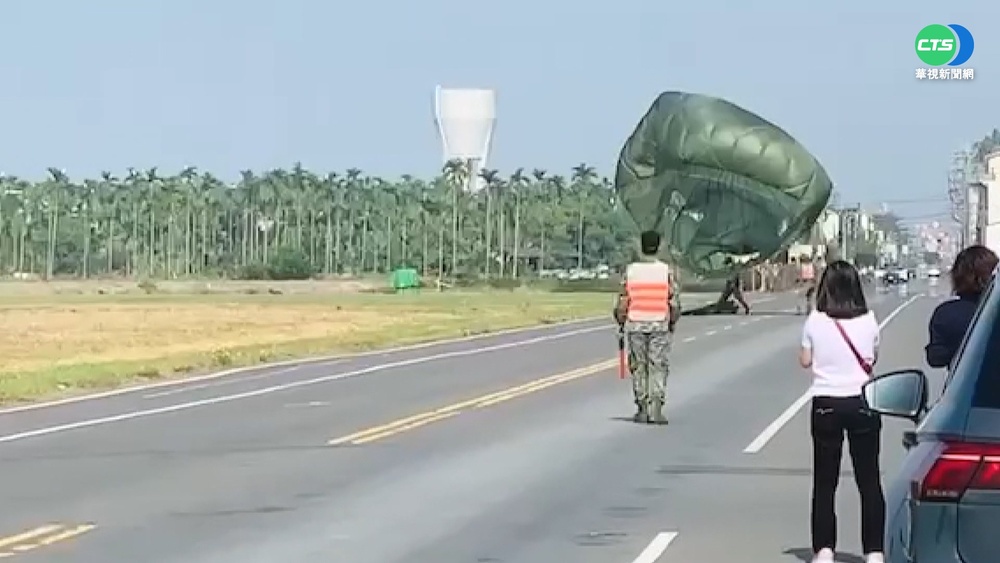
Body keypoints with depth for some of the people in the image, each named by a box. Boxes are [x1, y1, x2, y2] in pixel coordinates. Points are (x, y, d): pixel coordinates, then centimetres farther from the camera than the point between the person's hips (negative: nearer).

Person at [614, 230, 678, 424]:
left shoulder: (631, 271, -3)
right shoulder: (666, 271, -4)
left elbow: (623, 301, -3)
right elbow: (674, 302, -4)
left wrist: (621, 323, 10)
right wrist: (673, 324, 10)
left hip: (635, 326, 1)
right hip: (660, 327, -1)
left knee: (639, 368, 10)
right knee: (658, 367, 3)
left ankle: (642, 409, 9)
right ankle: (656, 408, -9)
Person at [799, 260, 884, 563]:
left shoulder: (815, 322, -8)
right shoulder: (868, 321, -5)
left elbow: (805, 360, 2)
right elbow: (873, 358, 8)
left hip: (826, 404, -1)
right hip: (862, 403, 1)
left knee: (824, 481, 8)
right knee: (869, 480, 7)